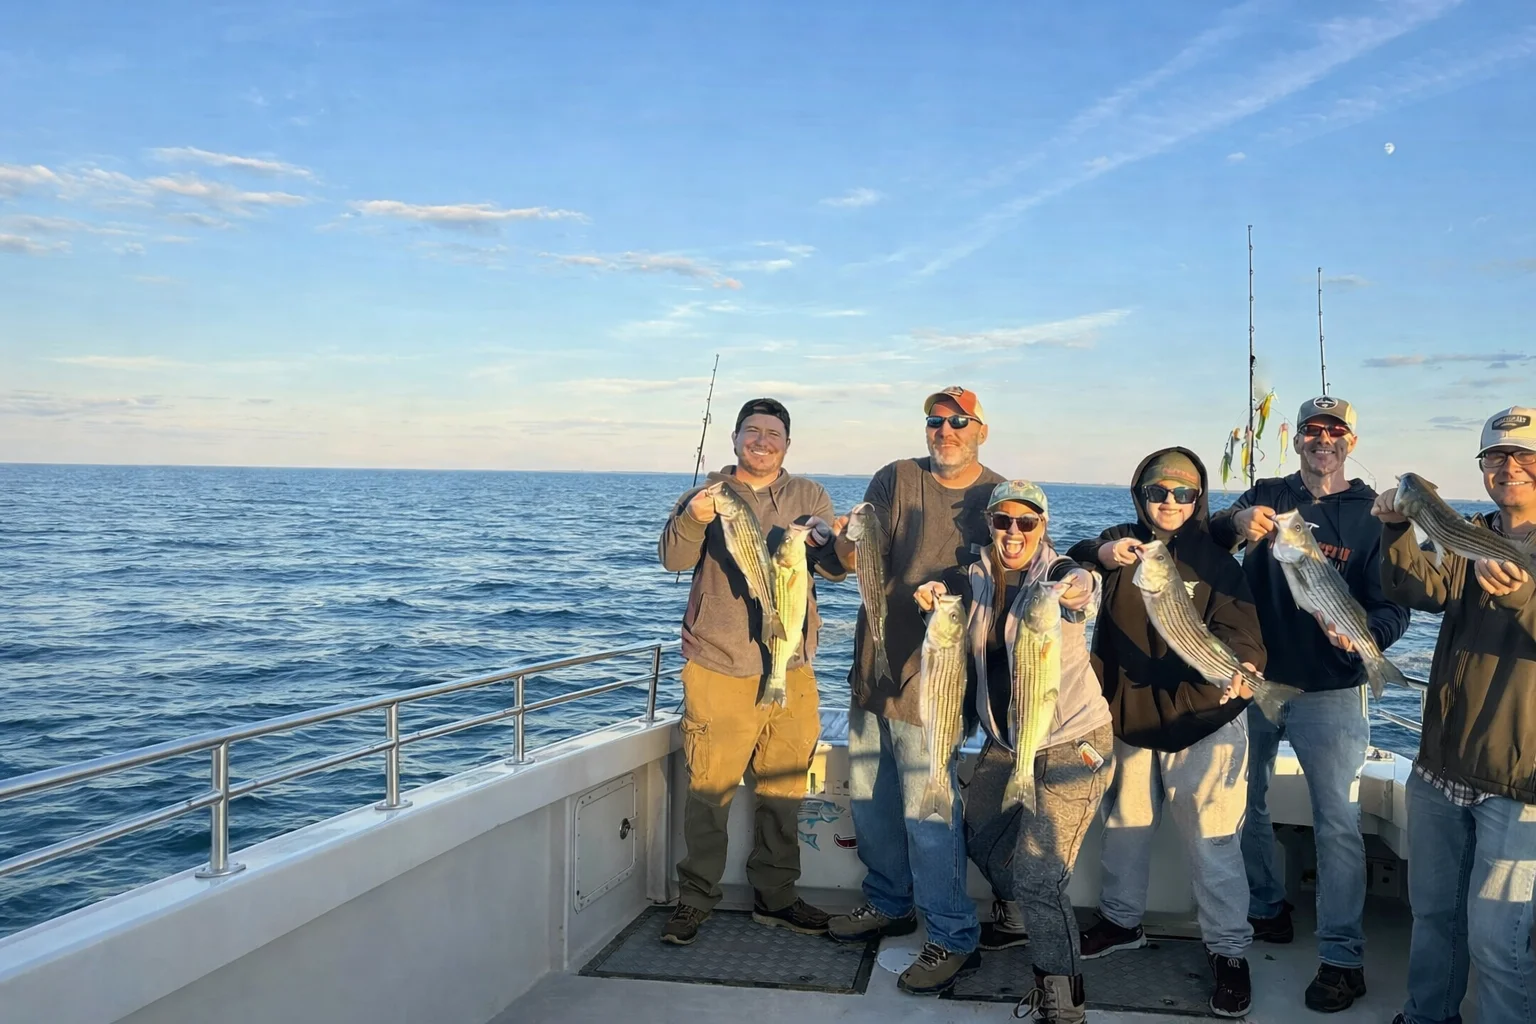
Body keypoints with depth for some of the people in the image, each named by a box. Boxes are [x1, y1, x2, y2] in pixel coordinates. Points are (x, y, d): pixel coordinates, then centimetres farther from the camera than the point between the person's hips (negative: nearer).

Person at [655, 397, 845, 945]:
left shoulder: (809, 497, 9)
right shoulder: (707, 494, 4)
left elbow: (836, 569, 1)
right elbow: (674, 559, -9)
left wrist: (827, 542, -22)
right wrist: (693, 521, -29)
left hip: (791, 669, 3)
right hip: (718, 669, -3)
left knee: (784, 789, 11)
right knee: (708, 790, -2)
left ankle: (775, 896, 26)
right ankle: (695, 898, 14)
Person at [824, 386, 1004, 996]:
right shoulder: (897, 480, 3)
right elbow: (857, 557, -4)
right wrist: (846, 539, -29)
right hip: (873, 662, 5)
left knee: (927, 809, -5)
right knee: (868, 794, 16)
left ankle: (953, 938, 9)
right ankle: (888, 904, 35)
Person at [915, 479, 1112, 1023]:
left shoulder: (1058, 571, -17)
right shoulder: (978, 576, 0)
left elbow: (1082, 588, -39)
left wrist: (1077, 591, -64)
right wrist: (934, 593, -8)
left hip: (1071, 744, -7)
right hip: (1006, 741, 7)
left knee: (1037, 876, -15)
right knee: (981, 834, 23)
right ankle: (1013, 918, 52)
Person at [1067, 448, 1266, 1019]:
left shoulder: (1214, 560, -5)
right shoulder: (1120, 545, 2)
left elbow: (1237, 628, -14)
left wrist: (1241, 666, -36)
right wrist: (1099, 554, -32)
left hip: (1202, 721, -3)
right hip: (1128, 716, 3)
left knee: (1212, 840, -4)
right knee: (1124, 825, 19)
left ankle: (1229, 950, 13)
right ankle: (1121, 921, 39)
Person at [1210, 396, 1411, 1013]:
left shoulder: (1372, 514, -1)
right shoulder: (1267, 496, 5)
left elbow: (1395, 606, -7)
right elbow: (1203, 542, -9)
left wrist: (1364, 634, -29)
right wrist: (1237, 523, -32)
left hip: (1329, 691, -3)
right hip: (1253, 678, 3)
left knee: (1336, 821, -3)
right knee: (1245, 801, 14)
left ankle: (1342, 957, 6)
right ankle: (1265, 908, 34)